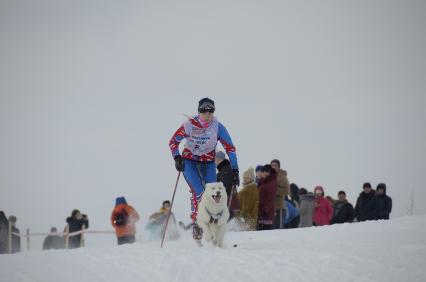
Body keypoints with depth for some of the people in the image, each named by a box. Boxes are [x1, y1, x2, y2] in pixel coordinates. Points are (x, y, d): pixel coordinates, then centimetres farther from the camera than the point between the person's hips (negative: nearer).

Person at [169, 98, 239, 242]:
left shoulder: (218, 127, -14)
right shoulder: (189, 125, -15)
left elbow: (230, 148, -11)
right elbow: (173, 142, -1)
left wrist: (235, 170, -16)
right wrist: (177, 157, -17)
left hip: (208, 163, 2)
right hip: (189, 161, -2)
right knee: (198, 192, -20)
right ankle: (196, 224, -9)